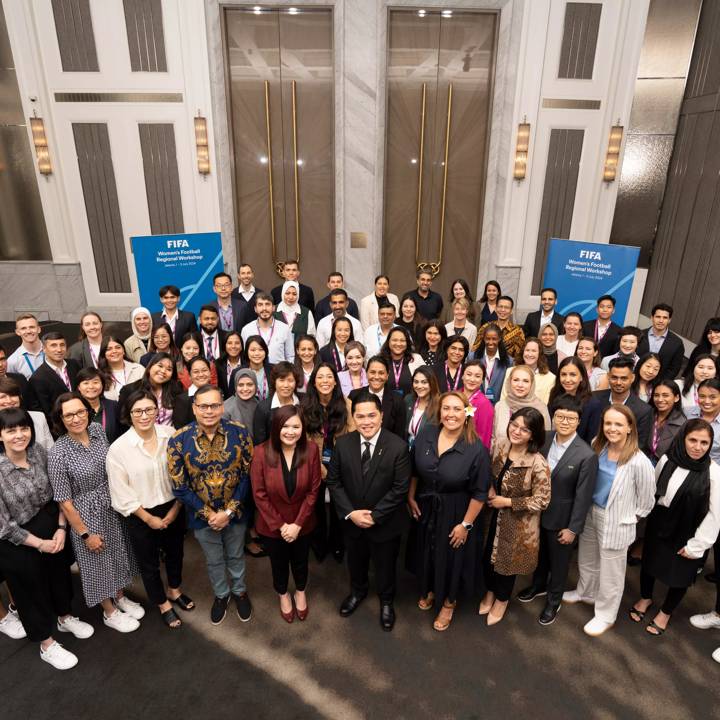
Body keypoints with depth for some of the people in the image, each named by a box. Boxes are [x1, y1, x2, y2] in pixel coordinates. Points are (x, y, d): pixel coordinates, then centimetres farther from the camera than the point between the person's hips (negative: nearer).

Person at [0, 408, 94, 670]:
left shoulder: (39, 452, -11)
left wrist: (61, 528, -10)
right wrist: (40, 543, -13)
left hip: (53, 528, 5)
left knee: (60, 572, 23)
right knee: (31, 587, 16)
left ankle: (64, 618, 52)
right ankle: (46, 645, 37)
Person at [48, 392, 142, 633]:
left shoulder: (97, 430, -10)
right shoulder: (58, 454, -25)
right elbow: (64, 501, -16)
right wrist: (85, 534, -10)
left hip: (113, 507, 5)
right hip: (87, 515, -5)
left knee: (119, 554, 22)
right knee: (98, 562, 16)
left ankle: (121, 597, 48)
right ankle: (110, 612, 40)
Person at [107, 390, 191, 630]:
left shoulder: (171, 435, -15)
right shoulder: (118, 448, -18)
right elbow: (121, 493, -13)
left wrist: (175, 509, -8)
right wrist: (149, 518, -10)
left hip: (174, 509, 2)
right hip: (141, 515, -2)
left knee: (175, 551, 24)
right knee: (149, 562, 18)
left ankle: (175, 590, 53)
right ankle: (163, 604, 44)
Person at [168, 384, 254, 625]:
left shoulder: (240, 433, -18)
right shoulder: (178, 441, -19)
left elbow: (248, 474, -12)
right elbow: (179, 487, -12)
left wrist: (229, 511, -16)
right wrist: (209, 514, -15)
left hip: (235, 512, 0)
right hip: (202, 515, 0)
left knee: (236, 556, 24)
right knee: (214, 561, 23)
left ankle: (239, 591, 51)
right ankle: (221, 594, 51)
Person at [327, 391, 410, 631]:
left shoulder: (398, 447, -22)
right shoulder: (342, 443, -13)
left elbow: (400, 488, -19)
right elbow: (334, 481, -7)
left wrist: (374, 515, -20)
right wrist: (350, 513, -16)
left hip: (385, 522, -2)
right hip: (351, 520, 3)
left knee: (385, 565, 21)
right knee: (355, 562, 27)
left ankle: (386, 600, 51)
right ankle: (357, 591, 58)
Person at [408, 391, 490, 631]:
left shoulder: (476, 449, -24)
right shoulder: (426, 433, -13)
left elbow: (479, 493, -16)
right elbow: (414, 469, 2)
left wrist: (466, 524, -12)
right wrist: (410, 498, 5)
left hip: (454, 514, -4)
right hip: (425, 508, 4)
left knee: (451, 557, 18)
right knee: (426, 553, 24)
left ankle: (448, 602, 45)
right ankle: (429, 589, 54)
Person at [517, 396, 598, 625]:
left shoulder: (586, 455, -24)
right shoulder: (543, 439, -10)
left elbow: (583, 496, -17)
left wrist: (573, 528, -12)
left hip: (561, 518, -4)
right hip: (537, 512, 4)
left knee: (558, 560, 19)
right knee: (539, 553, 27)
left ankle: (554, 599, 44)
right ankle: (538, 585, 54)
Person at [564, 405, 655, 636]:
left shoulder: (639, 462, -25)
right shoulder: (597, 446, -8)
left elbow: (647, 499, -11)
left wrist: (629, 517, -1)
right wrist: (589, 509, 5)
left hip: (616, 521, -6)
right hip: (590, 513, 6)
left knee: (610, 572, 14)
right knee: (586, 560, 27)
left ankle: (605, 616, 36)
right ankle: (586, 593, 53)